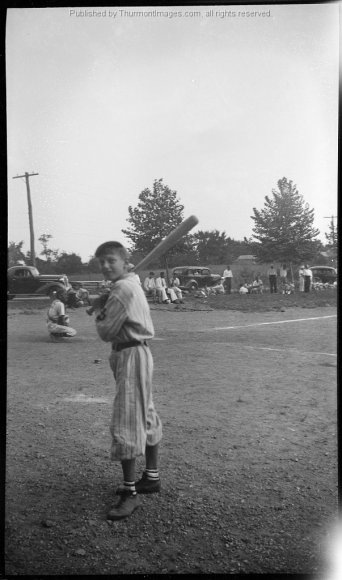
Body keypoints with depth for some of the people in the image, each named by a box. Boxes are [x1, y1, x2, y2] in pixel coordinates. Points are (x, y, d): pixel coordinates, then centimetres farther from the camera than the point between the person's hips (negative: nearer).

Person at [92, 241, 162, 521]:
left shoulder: (123, 289, -18)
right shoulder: (132, 283, 13)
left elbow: (106, 332, -17)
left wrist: (99, 310, -1)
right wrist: (104, 307, 2)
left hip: (131, 356, -11)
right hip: (136, 353, 11)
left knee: (126, 423, -8)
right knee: (145, 415, 18)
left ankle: (130, 493, -1)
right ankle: (152, 477, 32)